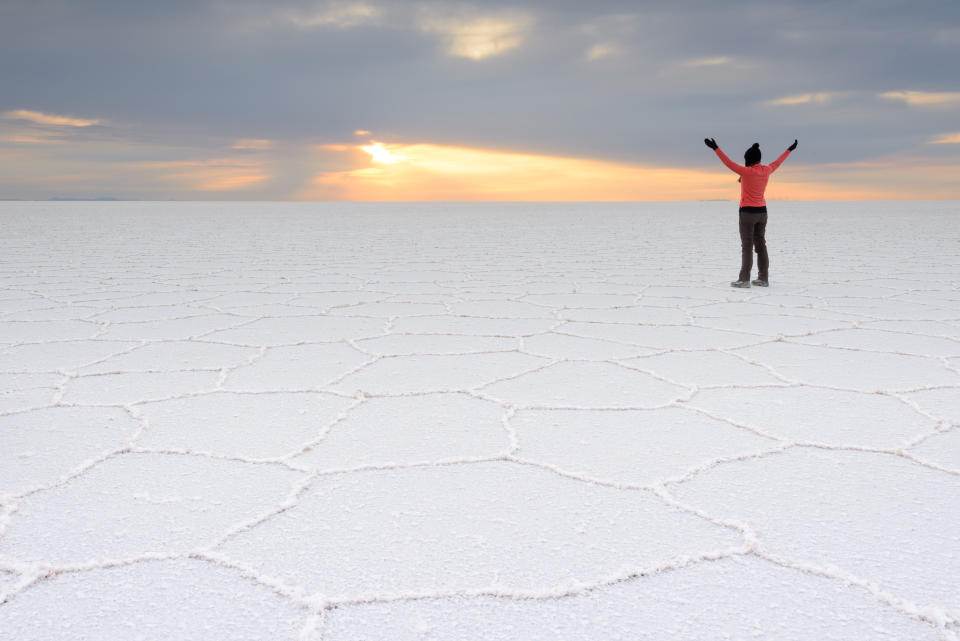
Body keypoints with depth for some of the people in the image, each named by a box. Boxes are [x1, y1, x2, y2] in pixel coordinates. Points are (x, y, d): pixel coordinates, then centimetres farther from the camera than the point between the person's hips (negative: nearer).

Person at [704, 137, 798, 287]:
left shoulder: (748, 172, -16)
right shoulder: (767, 170, 4)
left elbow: (729, 163, -22)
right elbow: (777, 163, 23)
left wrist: (716, 148, -25)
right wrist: (789, 150, 41)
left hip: (748, 212, -7)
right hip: (762, 212, 7)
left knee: (747, 246, -7)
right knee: (760, 245, 10)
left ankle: (744, 280, -9)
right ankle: (763, 279, 11)